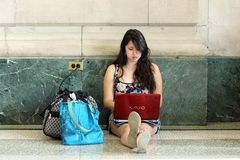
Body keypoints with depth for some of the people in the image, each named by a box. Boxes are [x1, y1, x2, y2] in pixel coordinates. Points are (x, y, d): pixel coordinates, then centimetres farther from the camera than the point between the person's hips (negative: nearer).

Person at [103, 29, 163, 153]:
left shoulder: (152, 69, 13)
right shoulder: (113, 70, 12)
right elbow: (107, 101, 8)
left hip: (148, 116, 2)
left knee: (143, 128, -37)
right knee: (127, 129, -39)